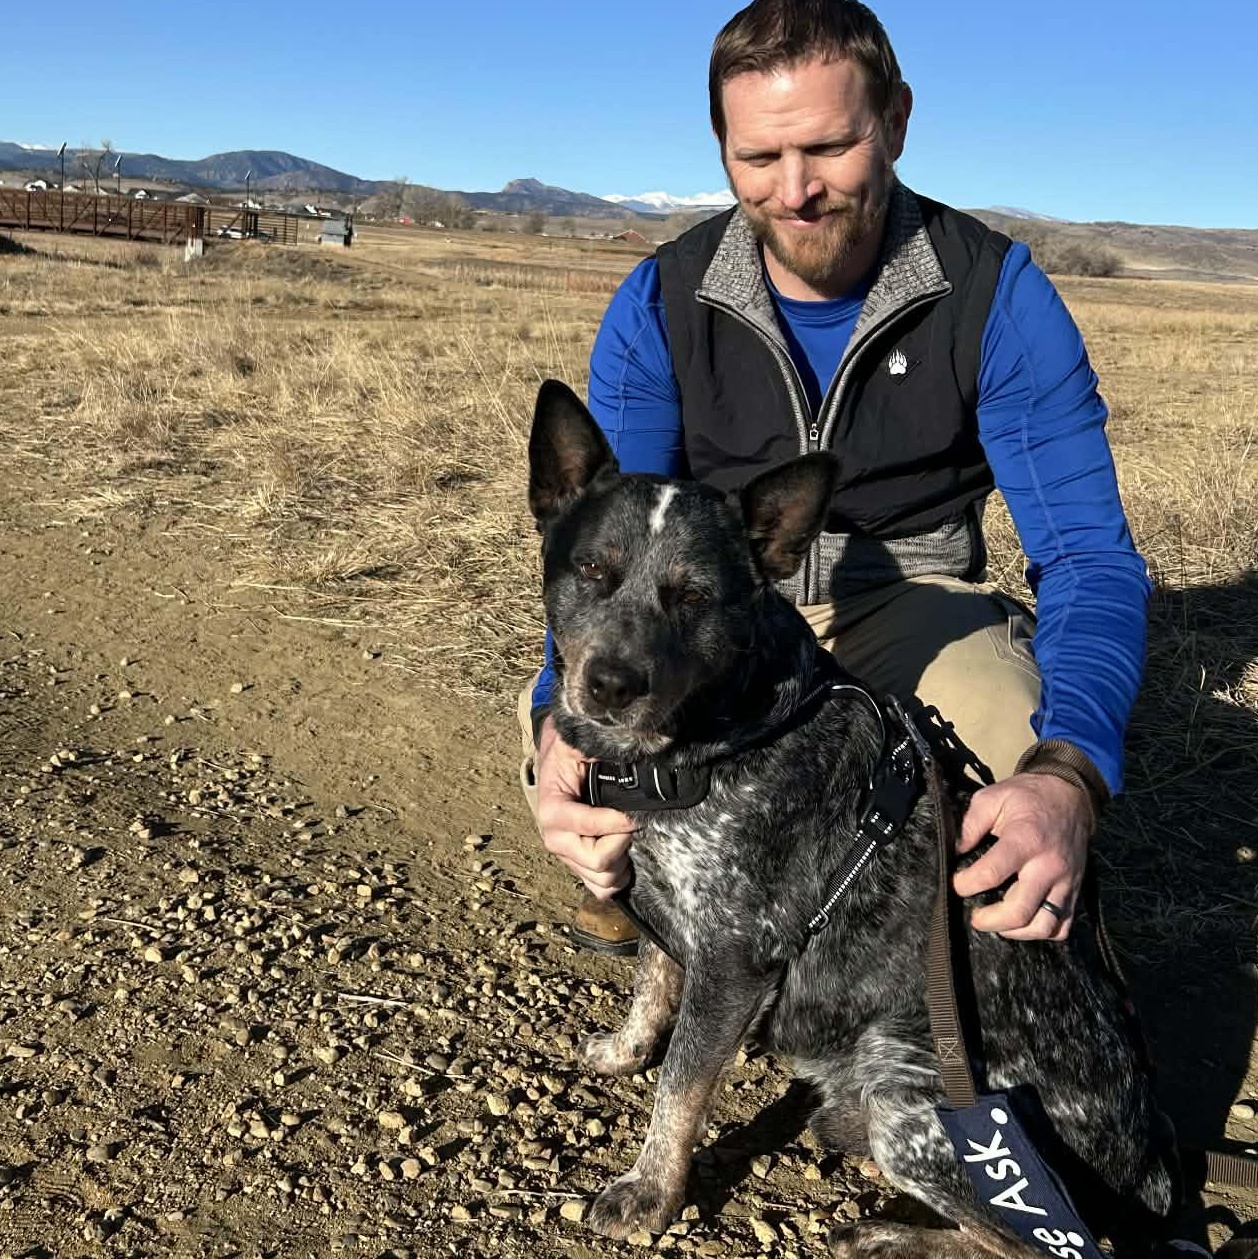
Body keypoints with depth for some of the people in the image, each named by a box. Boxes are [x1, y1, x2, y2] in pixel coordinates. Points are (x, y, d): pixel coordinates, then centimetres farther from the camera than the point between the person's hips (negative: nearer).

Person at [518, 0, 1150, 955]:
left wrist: (1070, 776, -41)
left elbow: (1087, 554, -19)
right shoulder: (661, 304, -10)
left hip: (909, 600, -1)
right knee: (572, 730, -26)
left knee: (1040, 762, -31)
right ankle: (633, 871, 11)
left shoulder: (998, 294, -15)